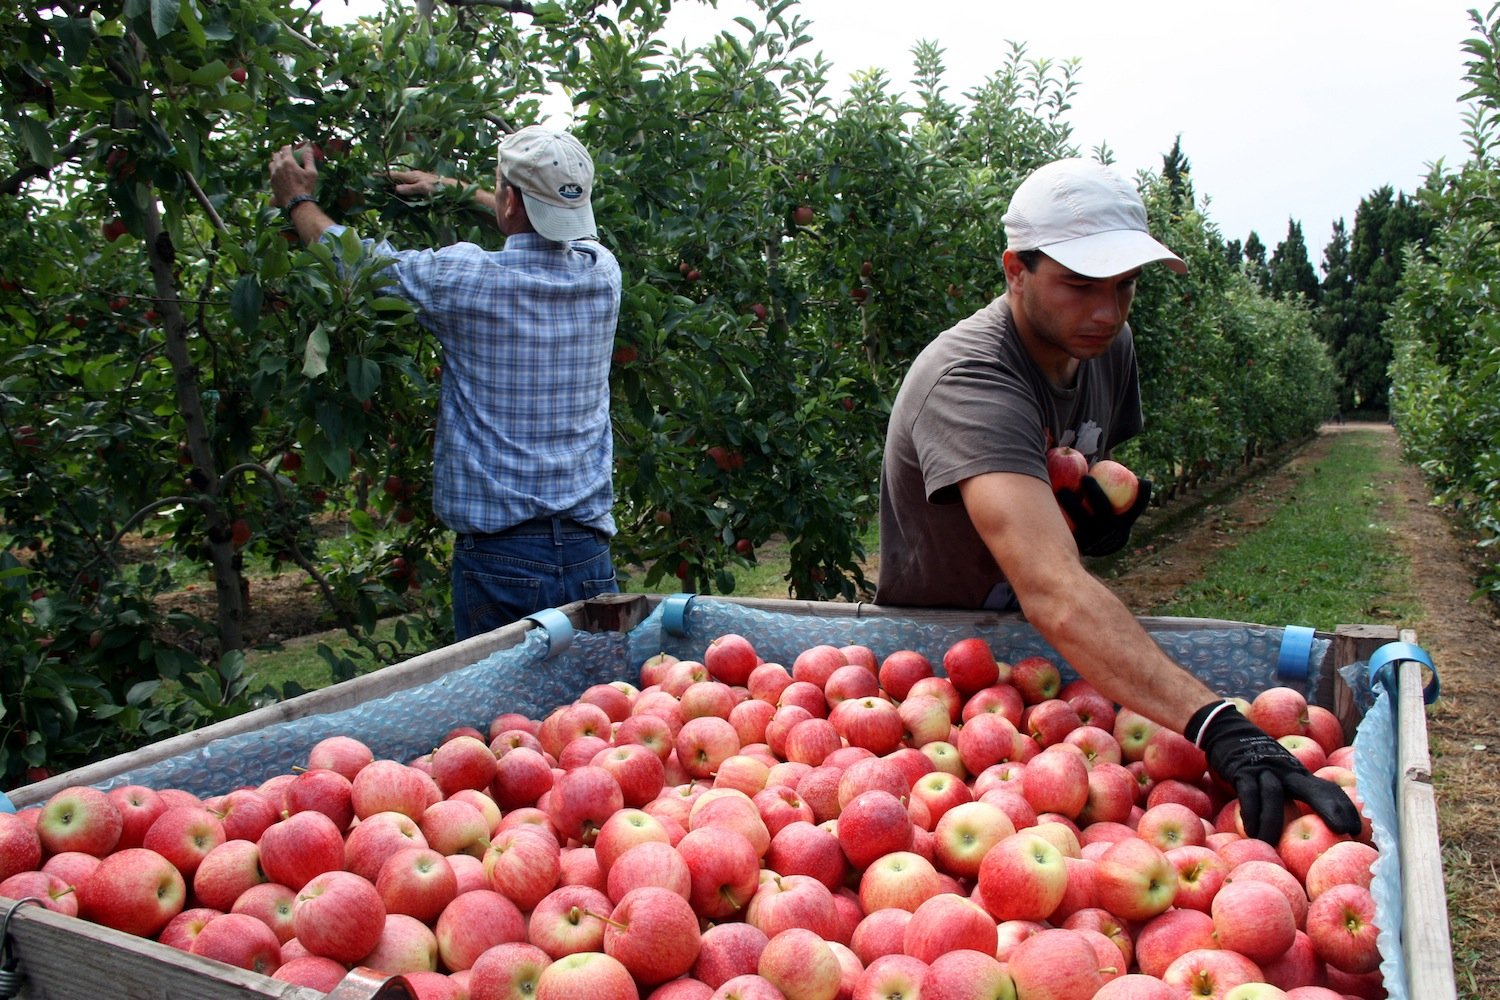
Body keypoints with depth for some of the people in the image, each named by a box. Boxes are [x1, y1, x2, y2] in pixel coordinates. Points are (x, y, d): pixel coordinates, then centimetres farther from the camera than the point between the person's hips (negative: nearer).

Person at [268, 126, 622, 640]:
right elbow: (554, 221, 26)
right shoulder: (602, 272, 1)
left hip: (498, 559, -4)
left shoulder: (469, 278, -11)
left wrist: (298, 201, 27)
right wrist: (455, 191, 37)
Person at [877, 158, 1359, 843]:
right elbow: (1052, 591, -41)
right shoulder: (968, 380, -28)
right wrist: (1219, 727, -50)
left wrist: (1103, 509, -5)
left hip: (1027, 649, 7)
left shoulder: (1108, 345, -2)